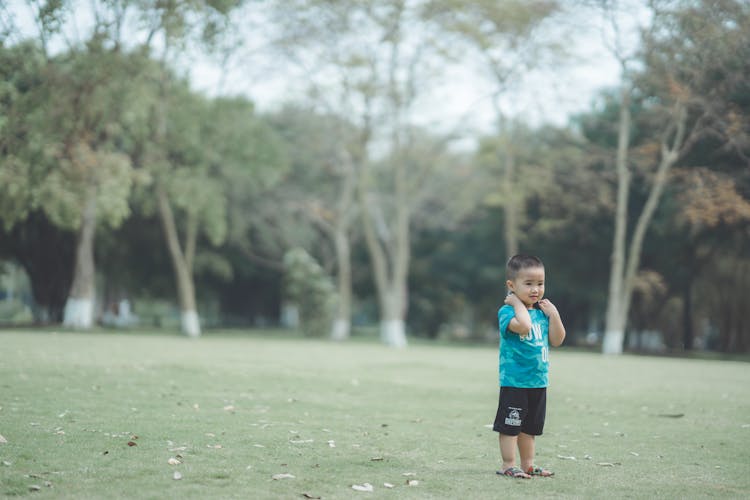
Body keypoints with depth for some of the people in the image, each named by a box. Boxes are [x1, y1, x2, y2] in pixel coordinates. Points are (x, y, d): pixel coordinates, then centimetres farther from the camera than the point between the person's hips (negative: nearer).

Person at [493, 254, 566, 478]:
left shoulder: (542, 312, 10)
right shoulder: (507, 311, -13)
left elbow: (557, 340, 7)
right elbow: (523, 326, -32)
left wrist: (553, 314, -3)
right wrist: (518, 303, -22)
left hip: (538, 381, 7)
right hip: (514, 381, -7)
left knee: (530, 426, 17)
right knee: (510, 425, -3)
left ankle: (528, 464, 26)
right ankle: (508, 465, 3)